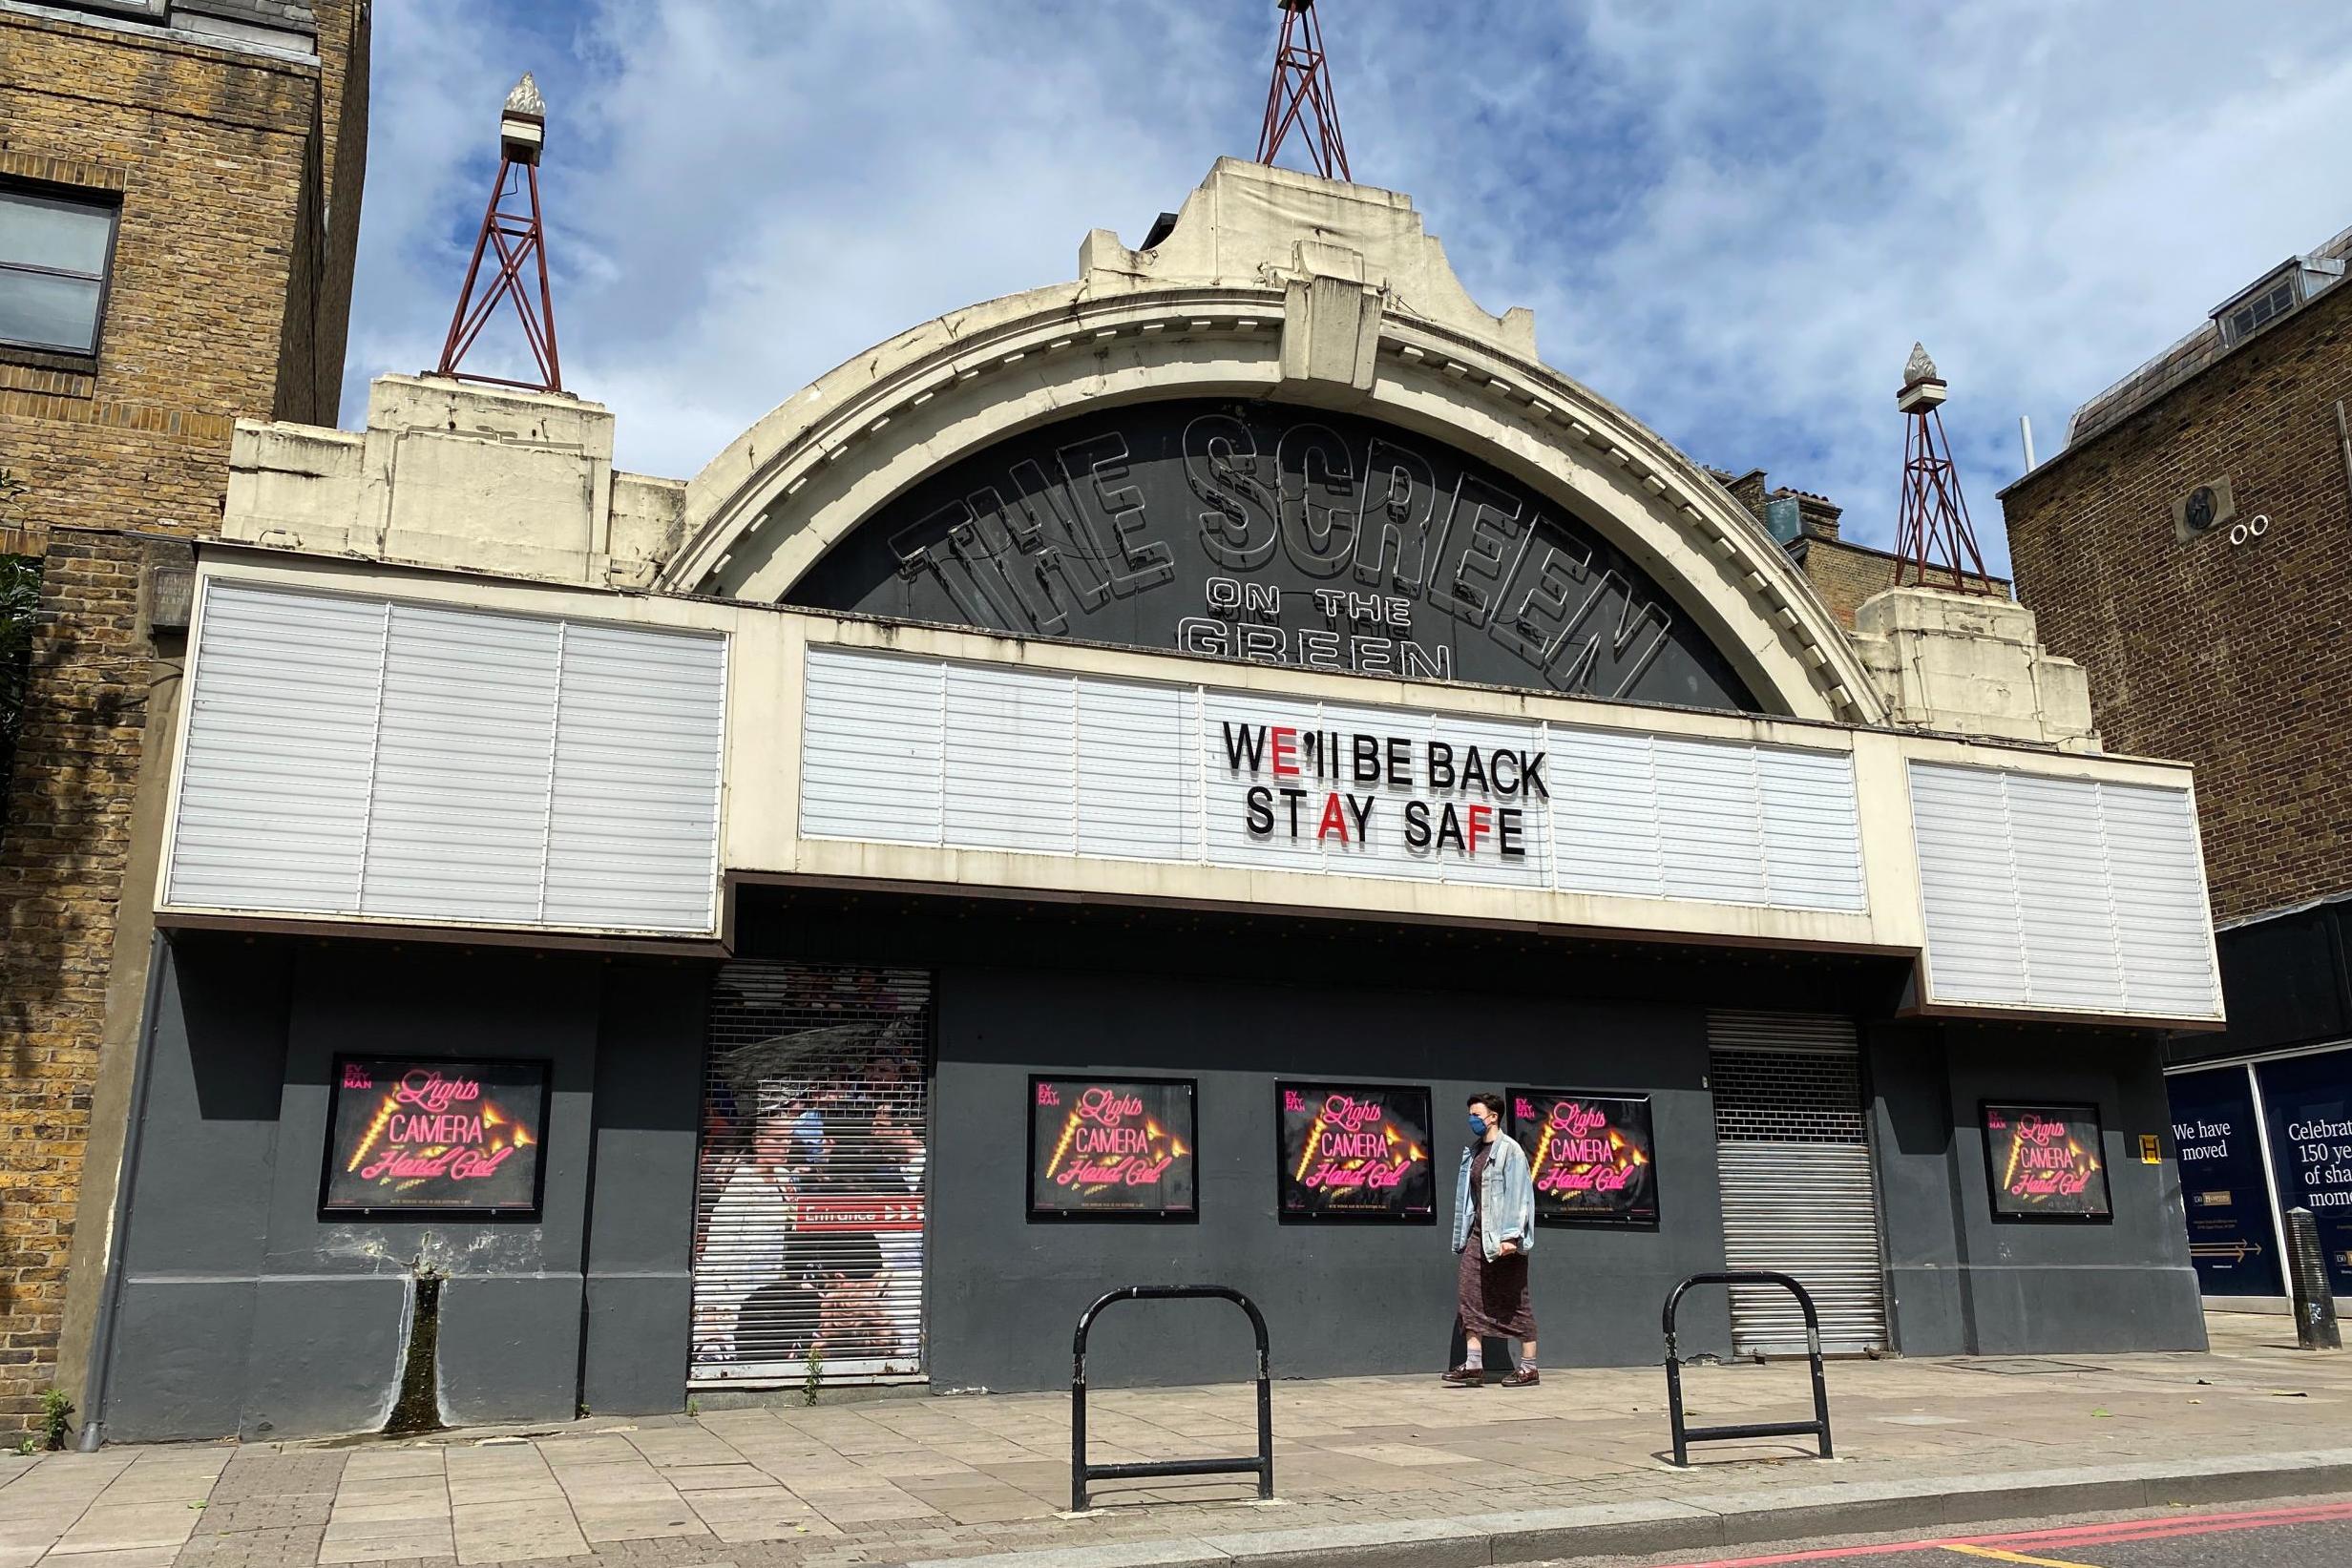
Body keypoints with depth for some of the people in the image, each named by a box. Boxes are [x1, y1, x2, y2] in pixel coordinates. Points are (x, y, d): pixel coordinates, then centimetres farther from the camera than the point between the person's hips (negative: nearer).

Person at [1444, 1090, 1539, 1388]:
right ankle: (1473, 1365, -3)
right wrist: (1463, 1236, 13)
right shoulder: (1473, 1152, 15)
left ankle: (1529, 1367, 10)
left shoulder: (1509, 1150, -8)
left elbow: (1519, 1195, -14)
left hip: (1502, 1238, -7)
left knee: (1515, 1300, 0)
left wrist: (1510, 1236, -20)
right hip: (1478, 1235, 7)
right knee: (1470, 1295, -3)